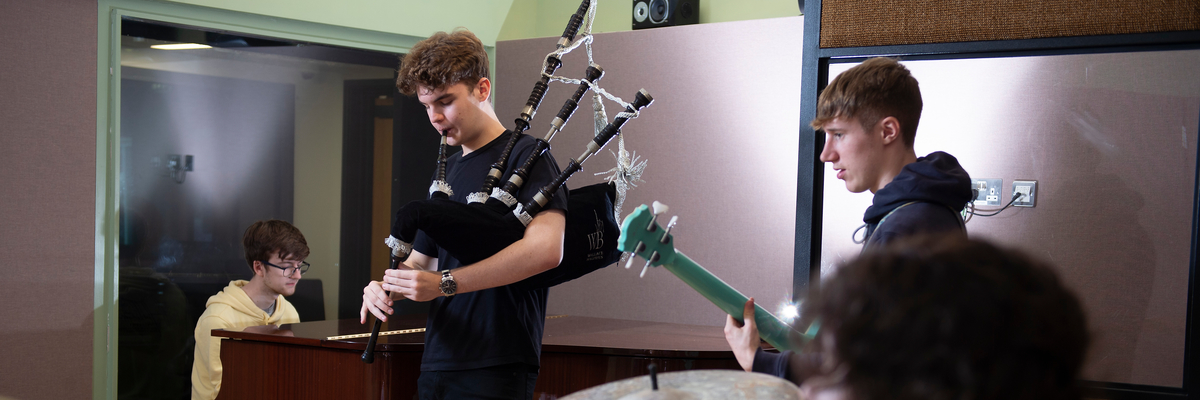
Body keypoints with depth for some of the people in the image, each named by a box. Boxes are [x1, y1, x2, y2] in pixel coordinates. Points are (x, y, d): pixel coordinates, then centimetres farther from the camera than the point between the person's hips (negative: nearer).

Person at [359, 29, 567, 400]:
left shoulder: (525, 155, -6)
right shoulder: (446, 172, 18)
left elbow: (546, 248, -22)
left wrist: (444, 283, -23)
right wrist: (385, 288, -1)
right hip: (437, 366, 7)